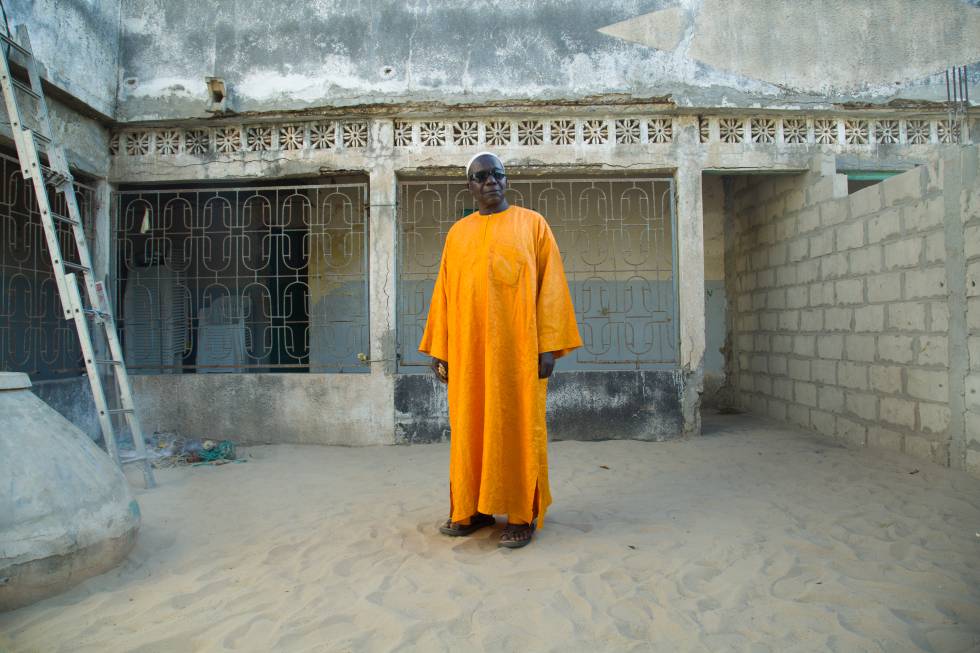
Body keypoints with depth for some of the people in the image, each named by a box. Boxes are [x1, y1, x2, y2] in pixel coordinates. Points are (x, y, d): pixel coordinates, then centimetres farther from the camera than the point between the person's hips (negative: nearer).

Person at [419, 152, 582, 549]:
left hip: (517, 347, -3)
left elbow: (550, 286, -1)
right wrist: (439, 350, 6)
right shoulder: (458, 233, 13)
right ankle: (472, 509, 20)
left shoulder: (532, 224, 4)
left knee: (517, 426, 1)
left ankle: (522, 515, 12)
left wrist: (548, 345, -9)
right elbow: (443, 293, 12)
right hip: (468, 348, 3)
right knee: (470, 427, 7)